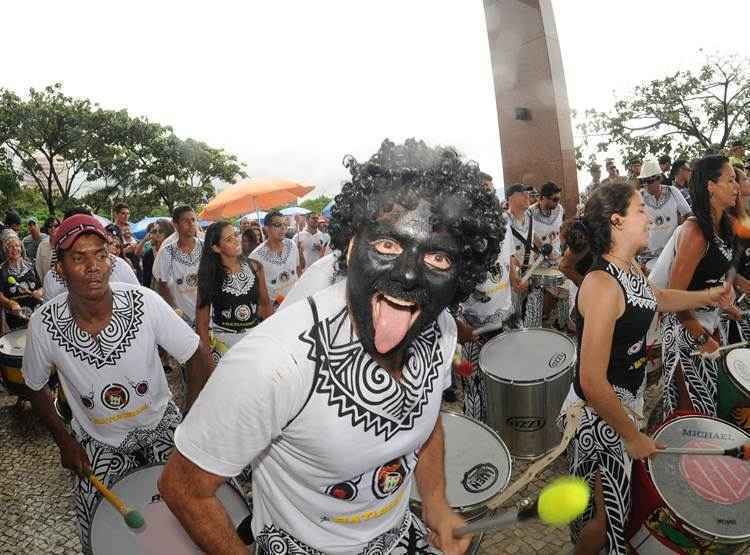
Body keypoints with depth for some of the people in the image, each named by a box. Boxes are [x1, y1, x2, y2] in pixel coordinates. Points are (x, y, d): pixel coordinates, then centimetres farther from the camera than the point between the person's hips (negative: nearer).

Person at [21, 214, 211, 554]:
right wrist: (64, 441, -2)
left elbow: (196, 355, -14)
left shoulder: (144, 302, -23)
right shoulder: (43, 325, -17)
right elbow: (35, 386, 3)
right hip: (98, 437, 1)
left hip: (160, 421, -1)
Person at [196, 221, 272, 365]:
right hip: (223, 340, -2)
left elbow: (265, 304, 6)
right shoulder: (210, 275, -7)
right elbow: (202, 320, -5)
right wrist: (208, 352, -11)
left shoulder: (254, 267, -3)